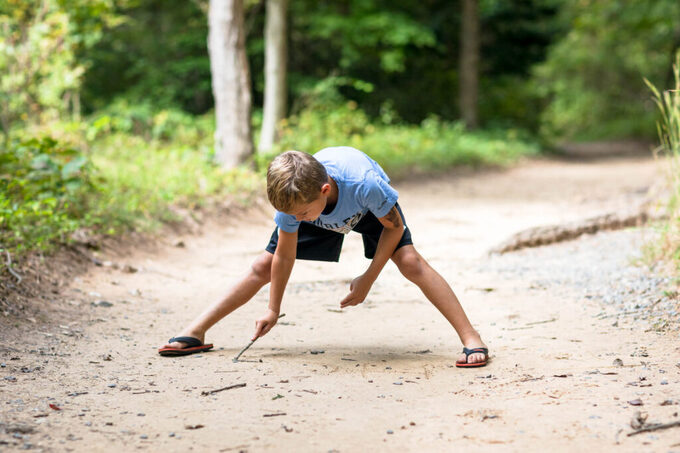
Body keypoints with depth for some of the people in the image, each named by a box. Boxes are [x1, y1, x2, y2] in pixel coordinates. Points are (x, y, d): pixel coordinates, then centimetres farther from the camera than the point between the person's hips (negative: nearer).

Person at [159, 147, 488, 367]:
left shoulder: (365, 185, -45)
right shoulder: (292, 199, -35)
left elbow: (394, 226, -25)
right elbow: (285, 254, -19)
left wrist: (368, 279, -23)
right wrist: (273, 311, -13)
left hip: (369, 209, -2)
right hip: (323, 212, 3)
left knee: (410, 261, -25)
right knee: (263, 266, -5)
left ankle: (471, 339, -23)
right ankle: (195, 333, 5)